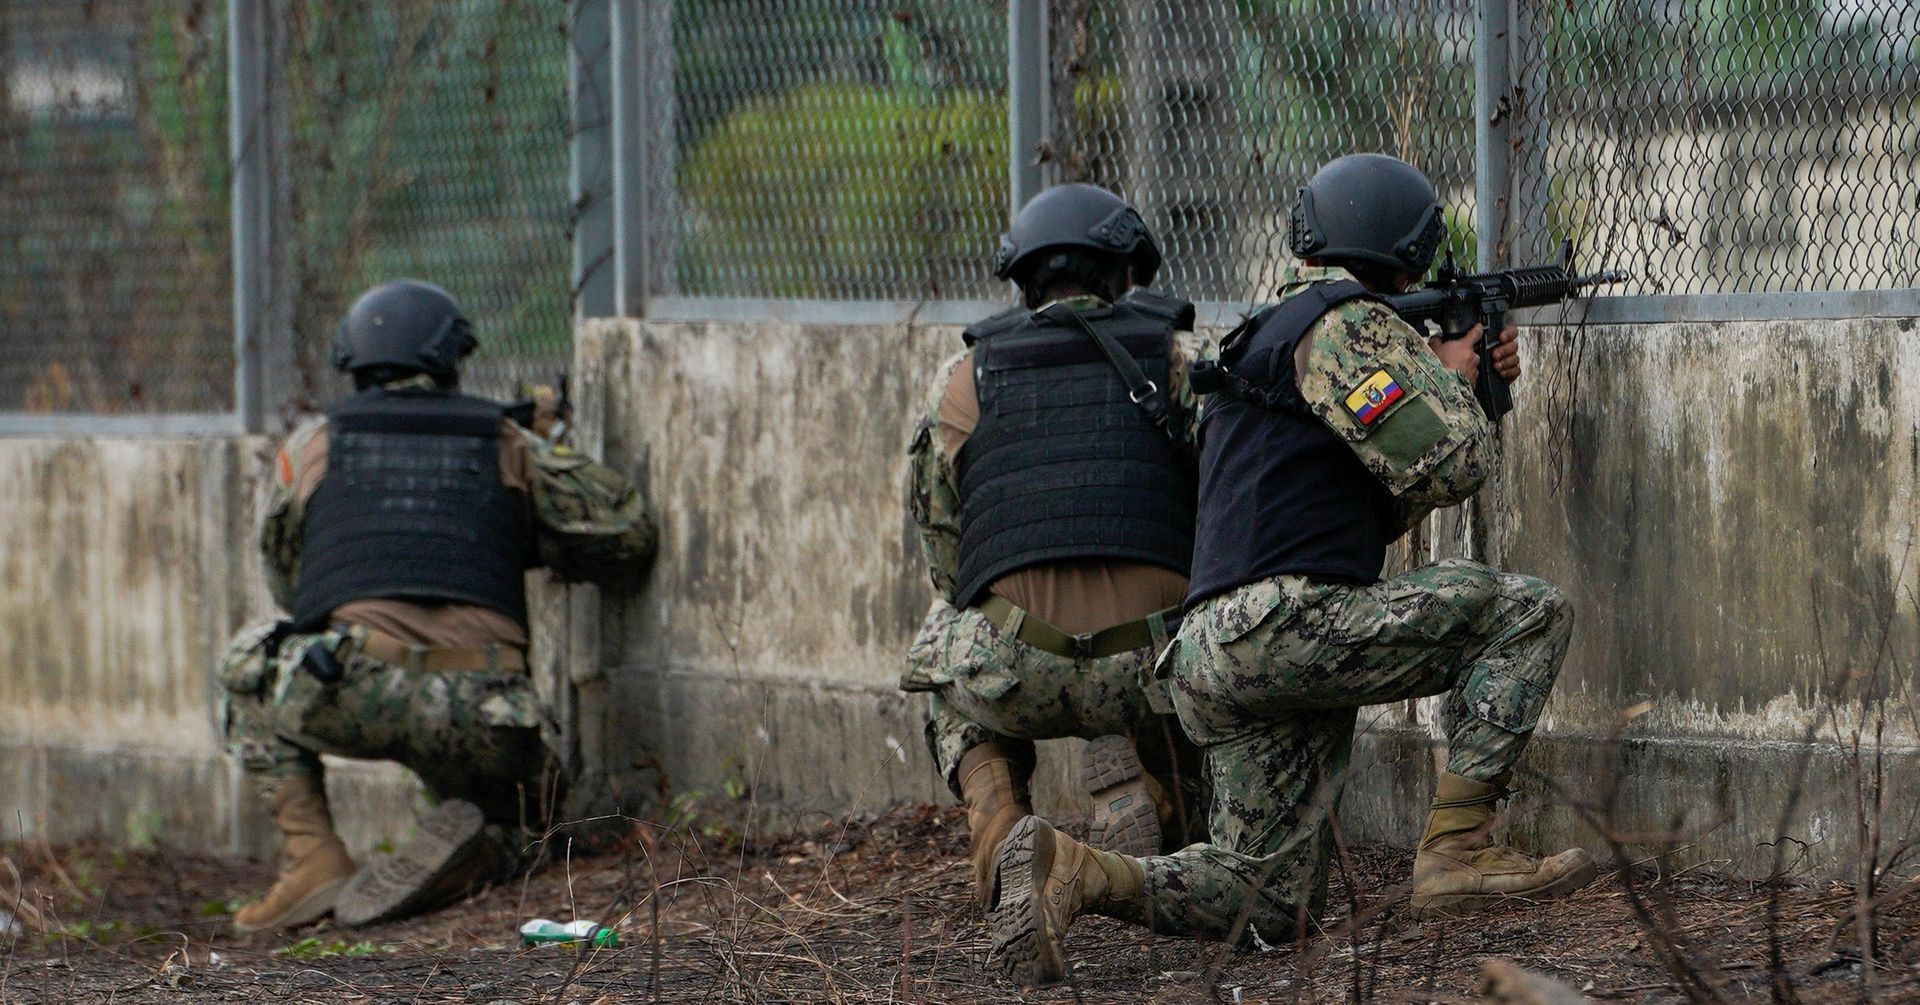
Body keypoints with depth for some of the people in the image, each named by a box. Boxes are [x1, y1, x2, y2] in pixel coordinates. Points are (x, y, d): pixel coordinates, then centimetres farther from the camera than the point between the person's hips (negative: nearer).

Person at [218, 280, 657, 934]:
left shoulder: (311, 447, 21)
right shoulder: (511, 447, 21)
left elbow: (289, 580, 35)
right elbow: (627, 537, 17)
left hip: (352, 692, -1)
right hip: (482, 720, 1)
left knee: (249, 666, 32)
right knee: (499, 821, 34)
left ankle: (313, 858, 14)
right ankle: (470, 855, -5)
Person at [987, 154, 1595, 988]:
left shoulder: (1273, 332, 28)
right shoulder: (1348, 324, -4)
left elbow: (1382, 479, 33)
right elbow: (1444, 465, -10)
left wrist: (1478, 381, 25)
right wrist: (1448, 377, 11)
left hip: (1210, 666, 9)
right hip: (1284, 626, -9)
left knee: (1271, 908, 10)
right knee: (1525, 613, -2)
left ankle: (1072, 871, -8)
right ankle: (1457, 852, -9)